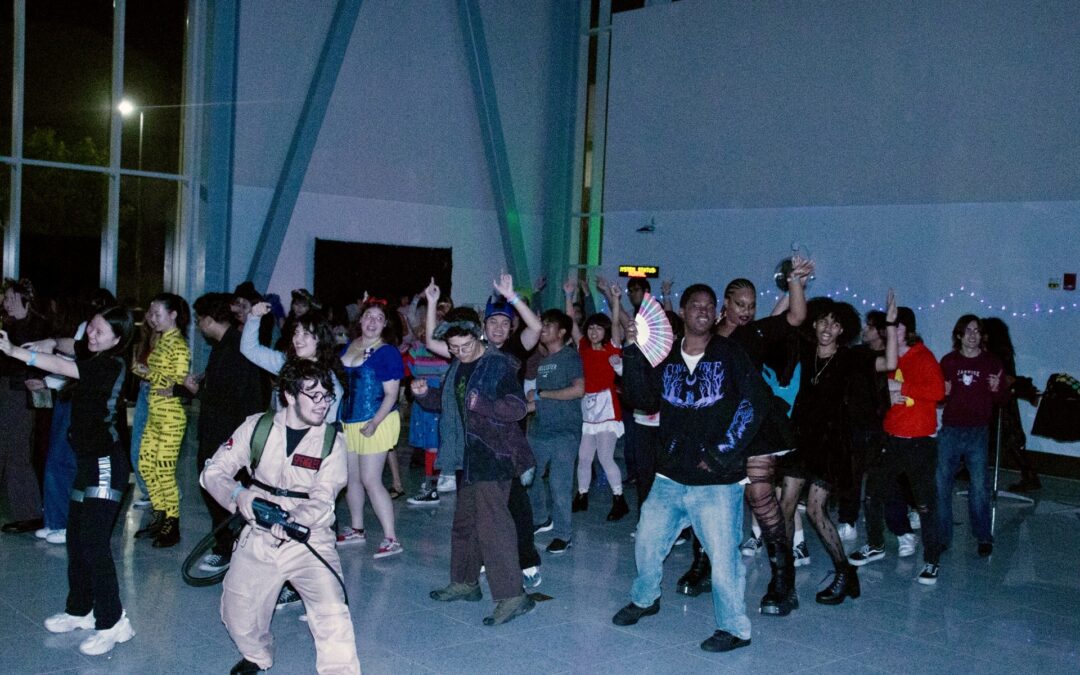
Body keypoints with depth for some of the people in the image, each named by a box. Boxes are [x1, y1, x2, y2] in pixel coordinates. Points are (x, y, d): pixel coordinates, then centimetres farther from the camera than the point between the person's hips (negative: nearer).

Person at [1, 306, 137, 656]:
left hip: (106, 463, -9)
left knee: (93, 542, -11)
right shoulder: (93, 356, 6)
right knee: (76, 538, 14)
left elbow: (62, 367, -26)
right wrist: (51, 343, -1)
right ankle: (80, 610, 28)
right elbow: (69, 346, 20)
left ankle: (113, 623, -3)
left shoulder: (111, 365, -18)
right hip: (88, 460, 9)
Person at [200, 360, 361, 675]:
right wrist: (238, 494, -22)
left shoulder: (331, 441, -5)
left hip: (308, 541, -2)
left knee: (332, 613, -22)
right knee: (239, 618, 9)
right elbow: (213, 471, -1)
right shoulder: (257, 427, -1)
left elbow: (321, 501, -13)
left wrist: (294, 520, -34)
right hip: (258, 539, 2)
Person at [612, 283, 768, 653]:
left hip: (717, 482, -4)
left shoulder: (730, 354, -3)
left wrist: (723, 452, -12)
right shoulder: (664, 357, 8)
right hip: (670, 478, 5)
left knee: (723, 556, -4)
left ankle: (734, 628, 14)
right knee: (647, 543, 16)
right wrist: (633, 352, -10)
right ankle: (644, 599, 41)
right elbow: (642, 398, 0)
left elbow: (754, 400, -9)